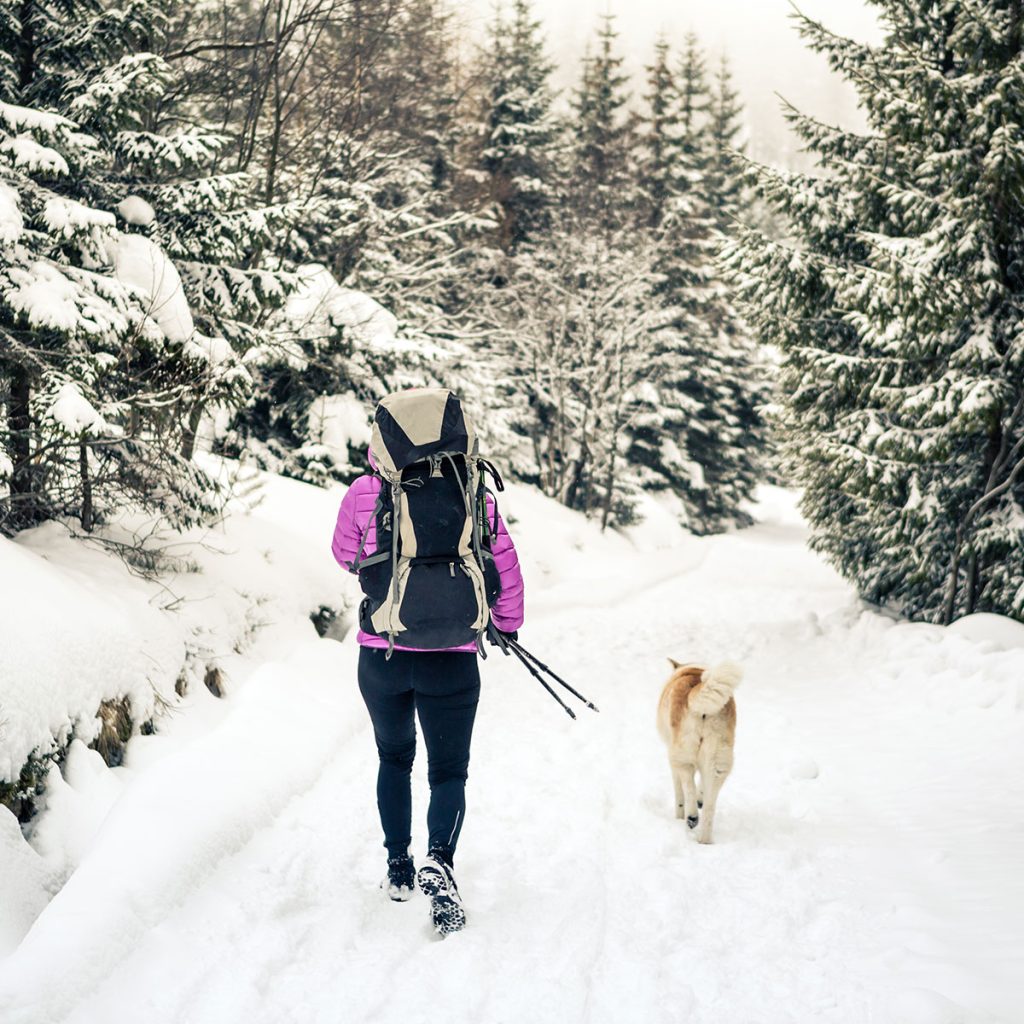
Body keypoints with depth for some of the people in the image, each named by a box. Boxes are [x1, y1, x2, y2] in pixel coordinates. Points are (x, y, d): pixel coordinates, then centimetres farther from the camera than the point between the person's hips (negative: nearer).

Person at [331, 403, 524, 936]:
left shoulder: (365, 492, -8)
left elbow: (345, 554, 10)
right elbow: (505, 565, 2)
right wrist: (507, 623, 19)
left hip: (381, 653, 1)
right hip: (452, 658, -1)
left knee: (394, 758, 24)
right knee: (449, 770, 9)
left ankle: (399, 866, 25)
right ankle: (440, 859, -17)